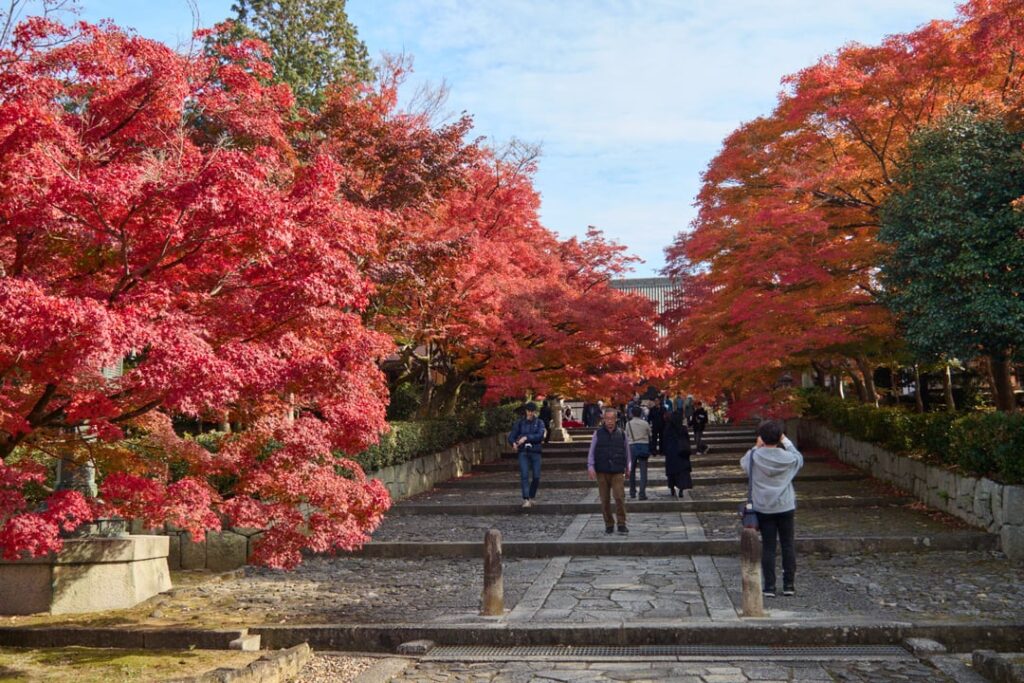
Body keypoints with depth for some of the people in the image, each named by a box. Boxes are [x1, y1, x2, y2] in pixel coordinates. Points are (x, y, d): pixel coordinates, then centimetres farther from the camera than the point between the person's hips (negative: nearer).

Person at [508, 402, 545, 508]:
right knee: (524, 475, -15)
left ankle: (531, 498, 19)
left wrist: (526, 438, -21)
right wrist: (514, 443, -18)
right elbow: (511, 436, 5)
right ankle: (526, 500, -18)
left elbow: (540, 436, -11)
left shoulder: (539, 423, 5)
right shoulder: (520, 422, 7)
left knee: (536, 477, -1)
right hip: (523, 452, -1)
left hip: (535, 452, 1)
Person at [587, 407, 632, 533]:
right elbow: (591, 451, 5)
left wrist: (627, 466, 18)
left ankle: (621, 524, -3)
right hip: (602, 471, 1)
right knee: (605, 499, 4)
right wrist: (590, 466, -5)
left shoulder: (622, 434, 6)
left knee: (619, 497, -11)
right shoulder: (598, 433, 3)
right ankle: (609, 525, 14)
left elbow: (626, 451, 15)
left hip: (618, 472, 0)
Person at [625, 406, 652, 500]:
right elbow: (650, 435, 7)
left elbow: (627, 436, 5)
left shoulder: (628, 424, -2)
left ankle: (632, 492, 21)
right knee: (643, 471, -2)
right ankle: (642, 493, -10)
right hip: (644, 446, -1)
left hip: (632, 446, 1)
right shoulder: (645, 423, -3)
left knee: (632, 470, 14)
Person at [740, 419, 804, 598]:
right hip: (786, 507, 1)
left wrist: (756, 447, 10)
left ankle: (769, 586, 5)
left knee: (768, 547, 5)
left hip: (763, 509, -1)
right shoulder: (788, 457, -9)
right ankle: (789, 585, 15)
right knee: (788, 546, 10)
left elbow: (743, 462, 9)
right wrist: (787, 442, 16)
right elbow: (799, 459, 14)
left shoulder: (754, 456, -13)